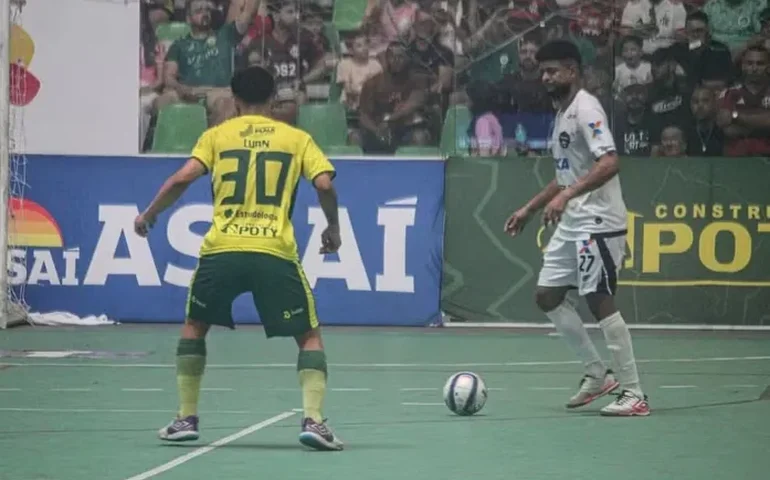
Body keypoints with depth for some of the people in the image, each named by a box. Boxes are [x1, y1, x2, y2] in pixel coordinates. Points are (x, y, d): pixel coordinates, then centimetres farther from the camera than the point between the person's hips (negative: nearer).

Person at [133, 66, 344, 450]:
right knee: (309, 336, 12)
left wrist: (148, 215, 14)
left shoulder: (217, 136, 13)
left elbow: (182, 178, 0)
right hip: (275, 252, -1)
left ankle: (186, 419, 20)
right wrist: (333, 229, 16)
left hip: (221, 249, 1)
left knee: (194, 327, 25)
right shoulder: (296, 138, 13)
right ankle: (313, 420, -8)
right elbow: (324, 185, 0)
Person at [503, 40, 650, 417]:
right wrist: (529, 209, 25)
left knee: (599, 301, -11)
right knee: (548, 296, 9)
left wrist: (566, 196, -33)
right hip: (571, 224, 10)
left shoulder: (585, 108, -13)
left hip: (598, 222, -10)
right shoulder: (562, 113, 17)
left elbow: (609, 163, -26)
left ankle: (633, 394, -7)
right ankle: (597, 374, 18)